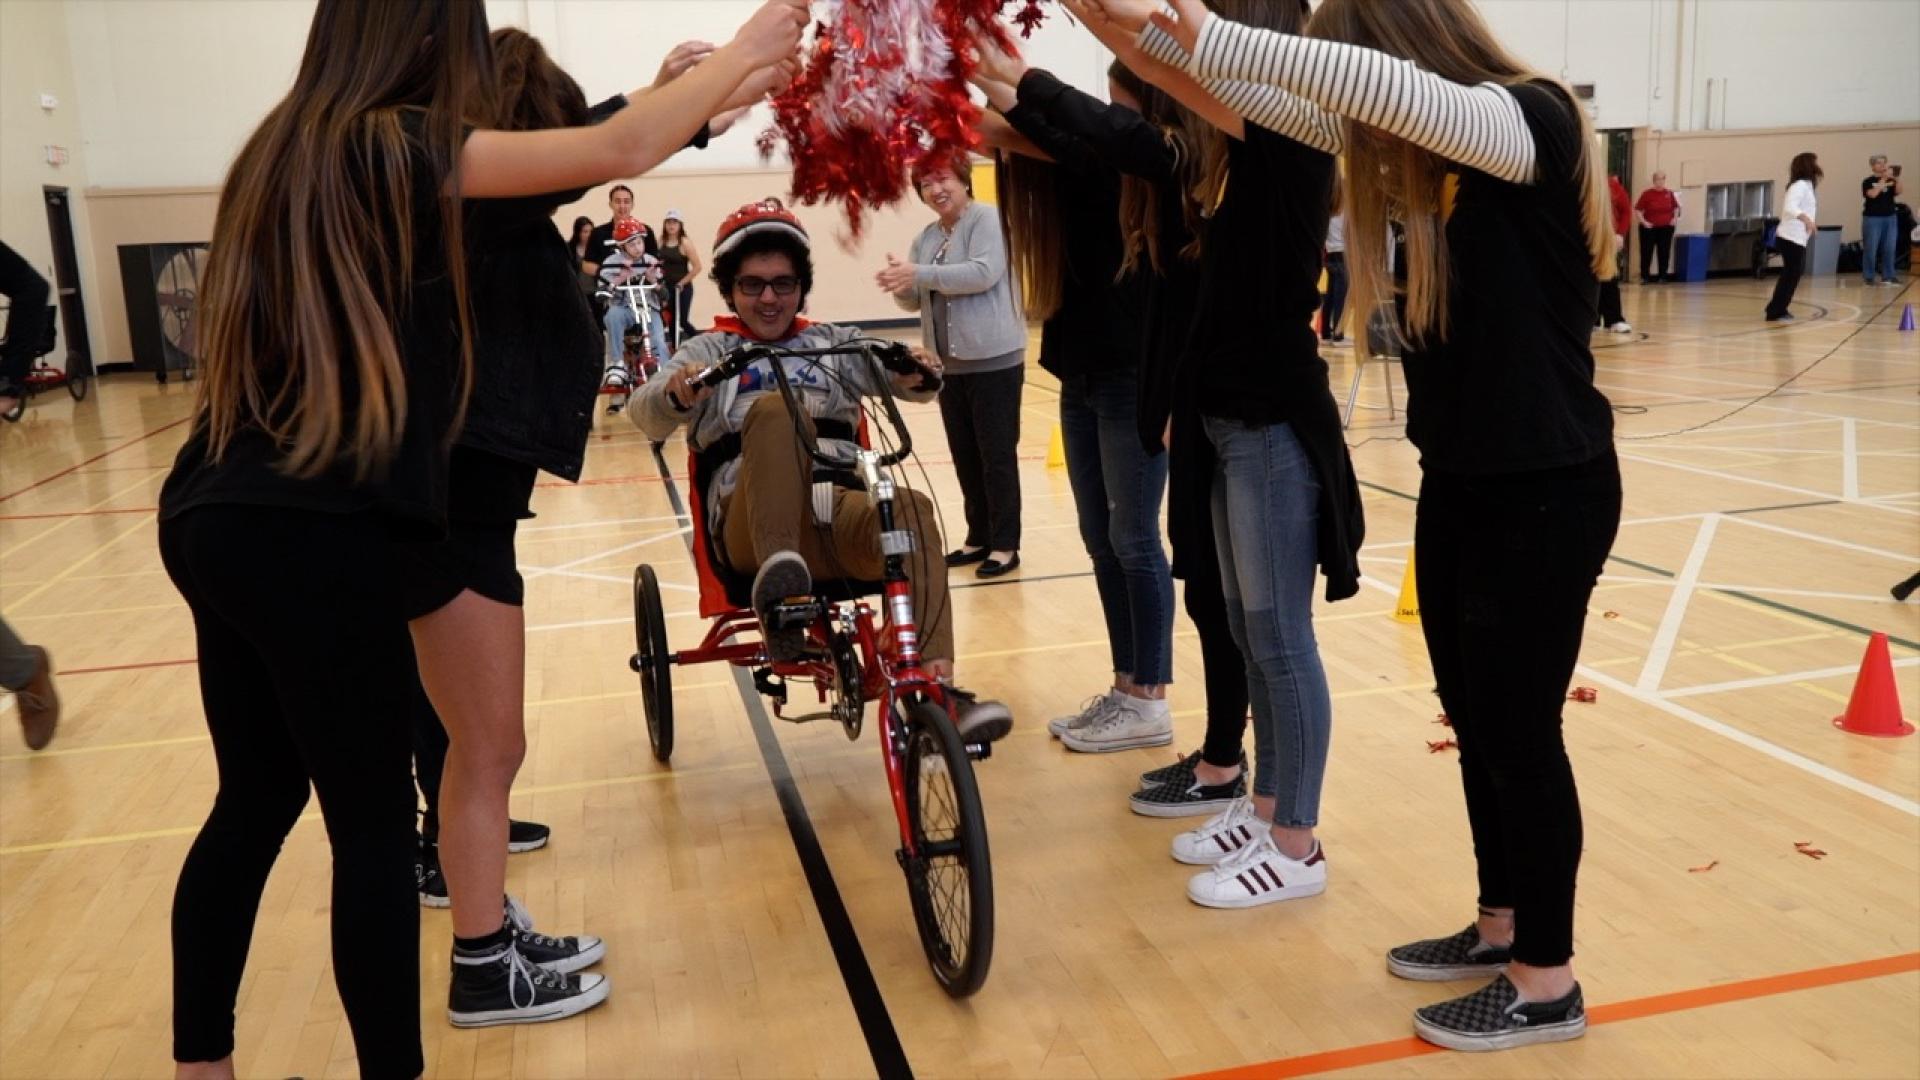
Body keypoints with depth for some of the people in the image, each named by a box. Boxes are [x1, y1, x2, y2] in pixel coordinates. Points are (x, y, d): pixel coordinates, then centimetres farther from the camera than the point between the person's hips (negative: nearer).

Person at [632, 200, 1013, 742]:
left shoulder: (834, 342, 24)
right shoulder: (710, 350, 18)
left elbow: (902, 379, 9)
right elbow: (647, 416, 0)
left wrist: (917, 375, -16)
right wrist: (674, 395, -25)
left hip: (842, 511, 2)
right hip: (751, 524, -2)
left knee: (911, 508, -32)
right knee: (773, 409, -29)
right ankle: (779, 580, -44)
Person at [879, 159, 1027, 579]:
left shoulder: (987, 219, -8)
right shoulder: (926, 237, 14)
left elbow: (984, 273, -23)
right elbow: (913, 300, 12)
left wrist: (920, 275, -25)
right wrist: (901, 284, -11)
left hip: (993, 360, -7)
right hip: (949, 363, 7)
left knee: (997, 454, -2)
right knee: (964, 455, 13)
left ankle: (1005, 544, 5)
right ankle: (979, 537, 23)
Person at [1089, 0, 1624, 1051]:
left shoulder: (1533, 122, -17)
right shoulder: (1430, 159, 8)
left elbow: (1386, 87, -34)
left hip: (1546, 491, -8)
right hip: (1458, 481, 9)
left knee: (1519, 730, 1)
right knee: (1472, 718, 16)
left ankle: (1548, 981, 18)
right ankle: (1500, 926, 34)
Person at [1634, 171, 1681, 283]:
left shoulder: (1670, 193, 3)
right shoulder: (1647, 194, -7)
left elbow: (1676, 207, 17)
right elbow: (1637, 209, -5)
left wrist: (1675, 218, 4)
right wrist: (1643, 221, -13)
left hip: (1666, 227, 3)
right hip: (1649, 228, -3)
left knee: (1664, 252, 5)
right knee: (1646, 252, -2)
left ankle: (1663, 276, 12)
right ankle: (1644, 277, 4)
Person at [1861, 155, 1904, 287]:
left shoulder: (1891, 181, 8)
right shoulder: (1868, 182, -3)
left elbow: (1899, 193, -5)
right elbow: (1873, 194, -19)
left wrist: (1897, 180, -19)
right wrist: (1883, 179, -18)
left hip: (1890, 218, 4)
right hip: (1872, 218, -4)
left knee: (1889, 249, 4)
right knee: (1871, 249, -2)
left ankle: (1888, 276, 9)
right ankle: (1868, 277, 4)